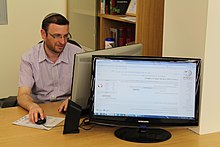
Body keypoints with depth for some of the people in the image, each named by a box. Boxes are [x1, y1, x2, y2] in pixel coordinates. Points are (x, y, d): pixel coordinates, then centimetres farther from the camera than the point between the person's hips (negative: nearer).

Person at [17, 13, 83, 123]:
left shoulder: (77, 54, -3)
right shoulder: (29, 58, -4)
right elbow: (22, 95, -12)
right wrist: (33, 106, -36)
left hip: (66, 111, -1)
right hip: (39, 111, 1)